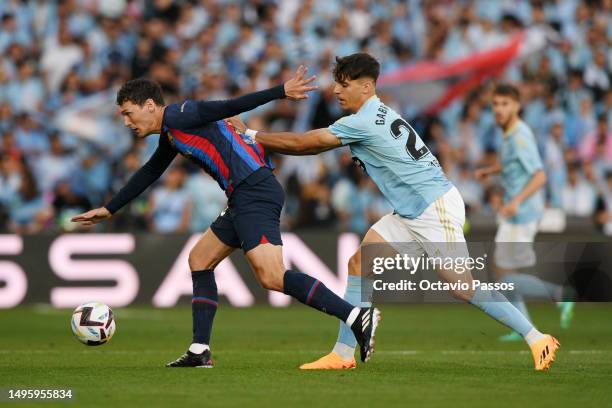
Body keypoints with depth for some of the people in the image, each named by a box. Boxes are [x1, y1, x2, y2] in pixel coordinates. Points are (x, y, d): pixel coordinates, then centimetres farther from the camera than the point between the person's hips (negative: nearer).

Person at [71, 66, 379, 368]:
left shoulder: (178, 117, -5)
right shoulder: (170, 136, 25)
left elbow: (231, 107, -16)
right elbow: (147, 174, 39)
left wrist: (282, 91, -26)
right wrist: (109, 209, 46)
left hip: (255, 192, -10)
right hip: (245, 198, 10)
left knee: (271, 277, -21)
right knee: (199, 260, 18)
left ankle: (358, 317, -27)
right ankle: (200, 351, 17)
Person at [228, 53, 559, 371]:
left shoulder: (364, 122, -17)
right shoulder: (377, 114, 13)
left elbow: (304, 143, -13)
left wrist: (250, 135, -6)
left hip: (436, 208, -10)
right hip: (411, 213, 10)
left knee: (462, 285, -13)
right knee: (359, 263, 1)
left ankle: (537, 340, -5)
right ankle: (343, 354, 0)